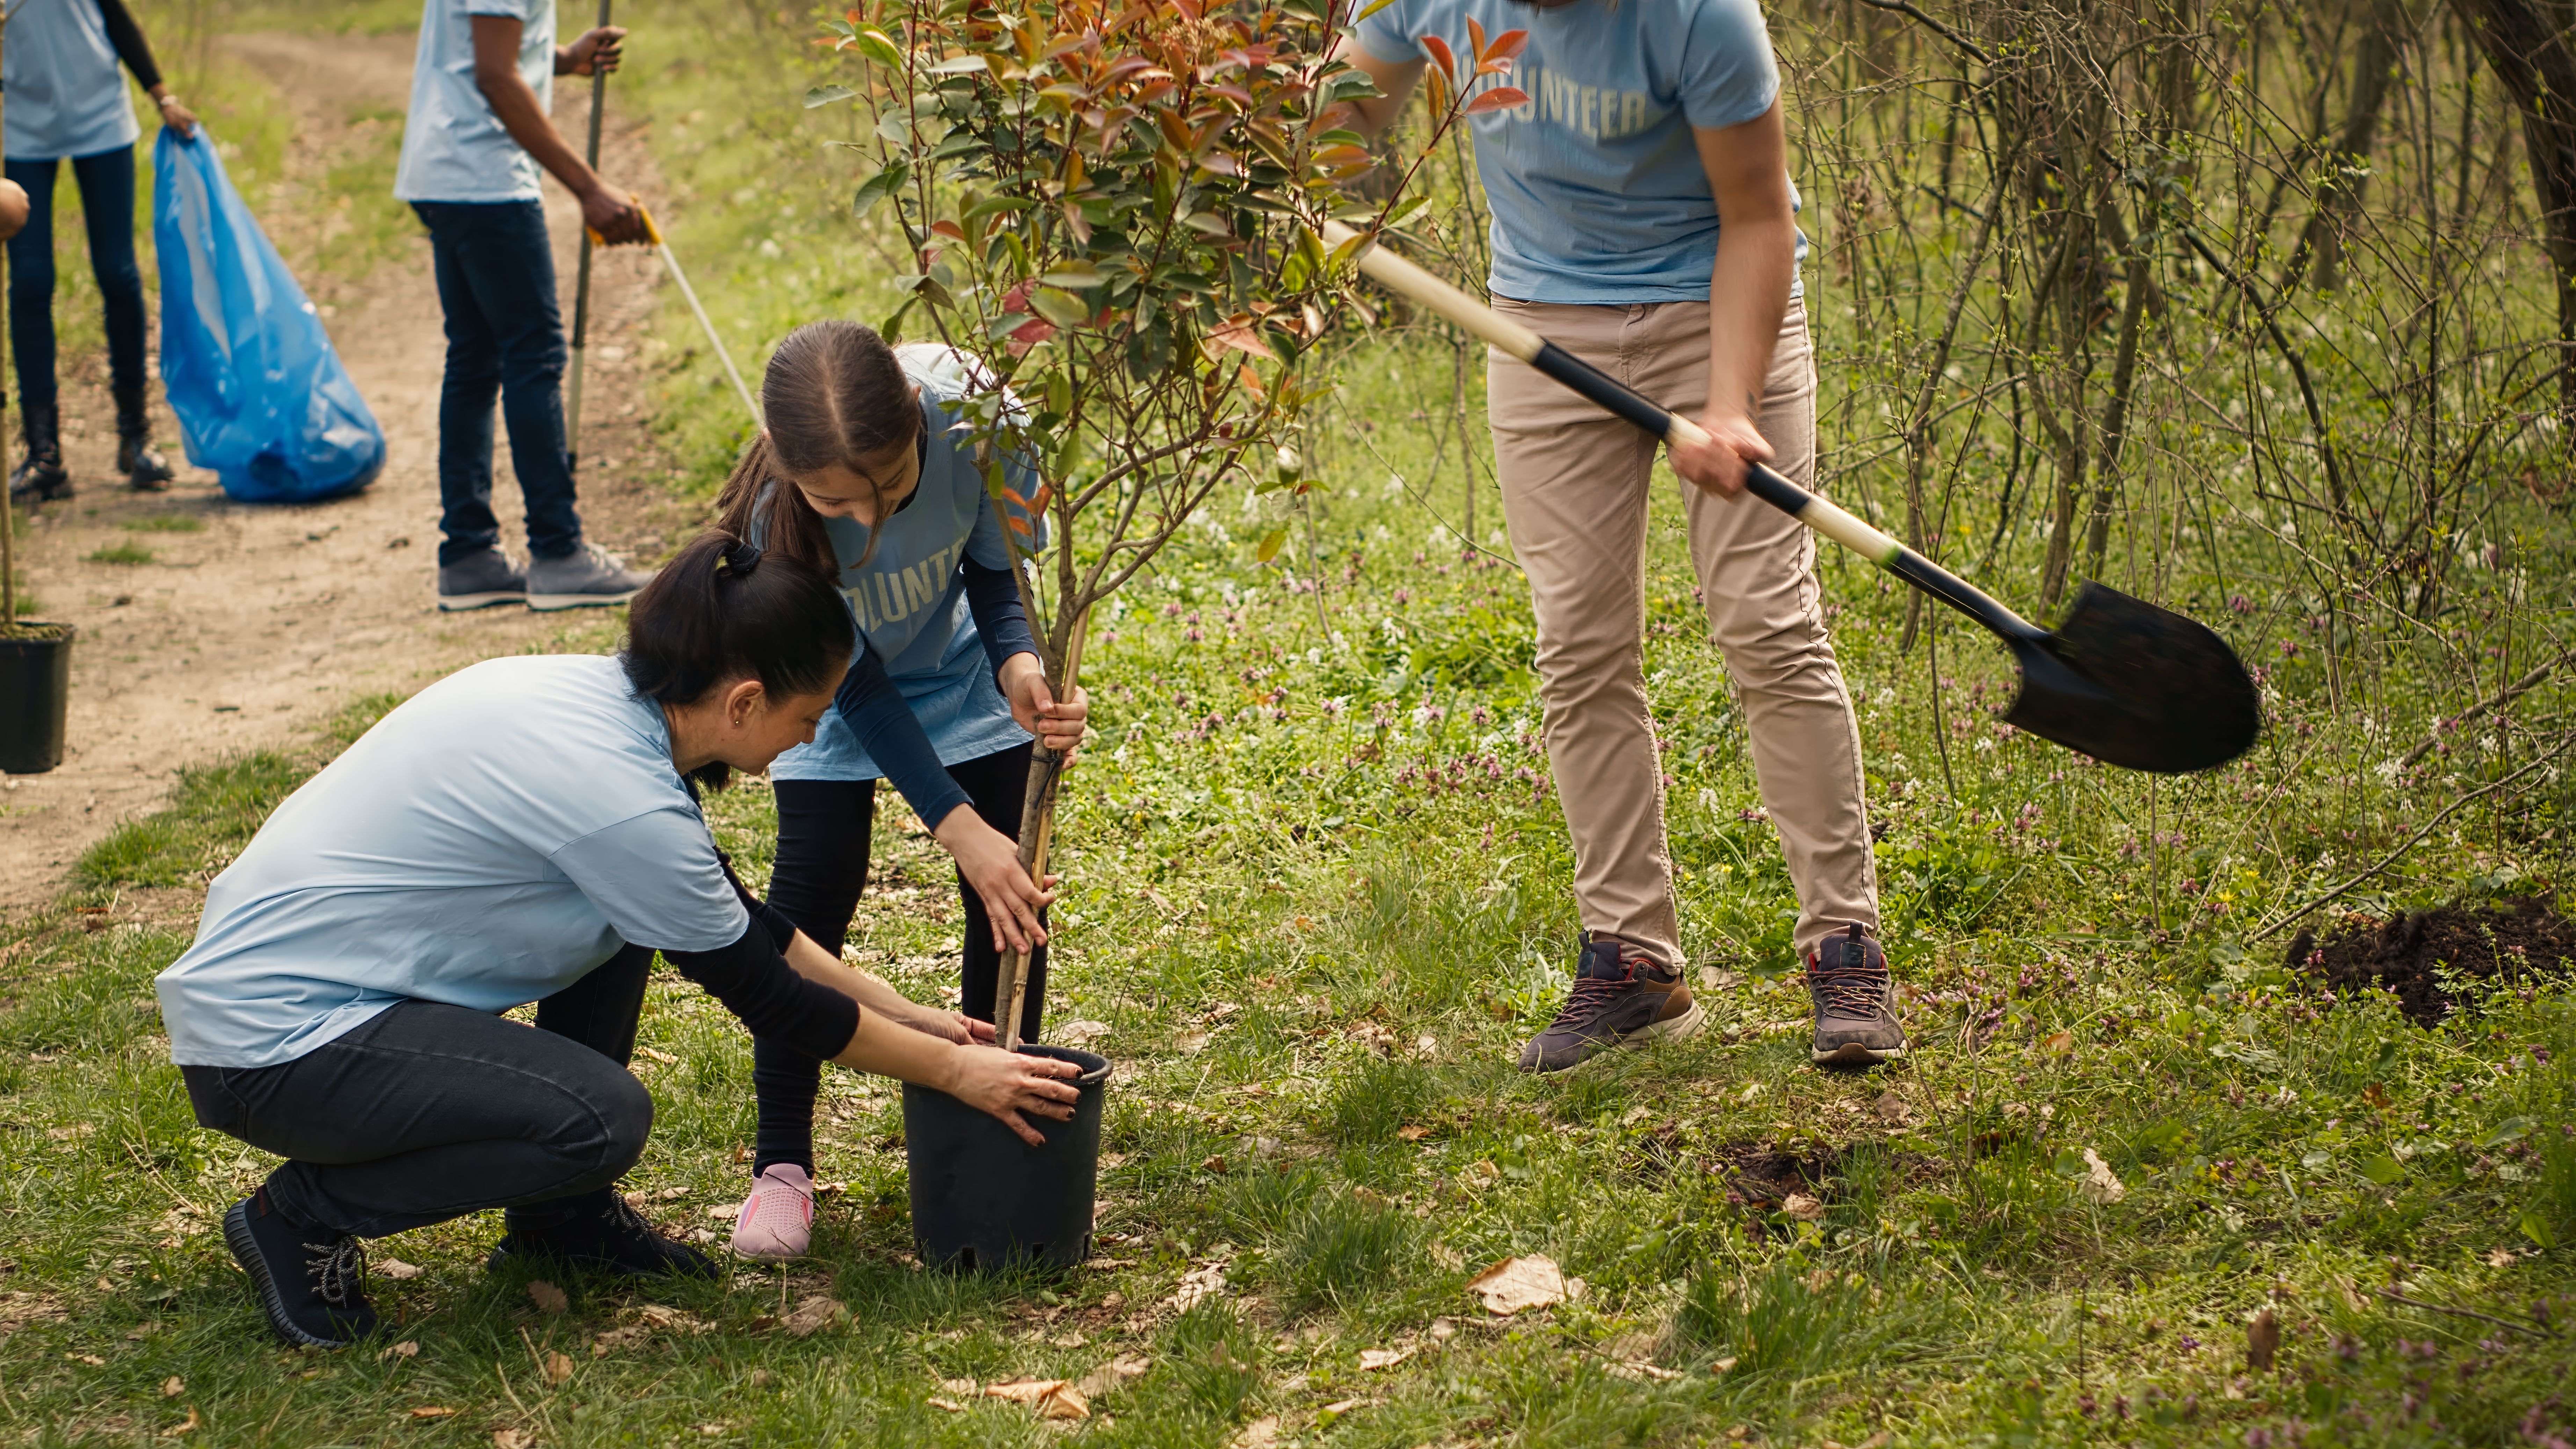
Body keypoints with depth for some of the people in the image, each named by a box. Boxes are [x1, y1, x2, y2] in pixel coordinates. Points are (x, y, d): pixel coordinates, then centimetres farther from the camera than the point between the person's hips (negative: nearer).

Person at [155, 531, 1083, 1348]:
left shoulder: (591, 695, 2)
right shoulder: (616, 791, -24)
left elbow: (733, 916, 16)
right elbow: (763, 995, -12)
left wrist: (900, 1013, 16)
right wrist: (954, 1070, -2)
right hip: (269, 1047, -10)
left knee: (629, 907, 11)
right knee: (604, 1119, -22)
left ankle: (560, 1216, 17)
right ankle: (305, 1216, -3)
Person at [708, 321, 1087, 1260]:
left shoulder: (971, 413, -37)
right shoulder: (777, 518, -38)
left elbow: (994, 570, -17)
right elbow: (857, 686, -27)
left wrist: (1022, 668, -38)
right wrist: (957, 826, -33)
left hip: (958, 666, 2)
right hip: (836, 689, -2)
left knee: (1015, 886, -4)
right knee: (813, 886, -12)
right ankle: (781, 1164, -1)